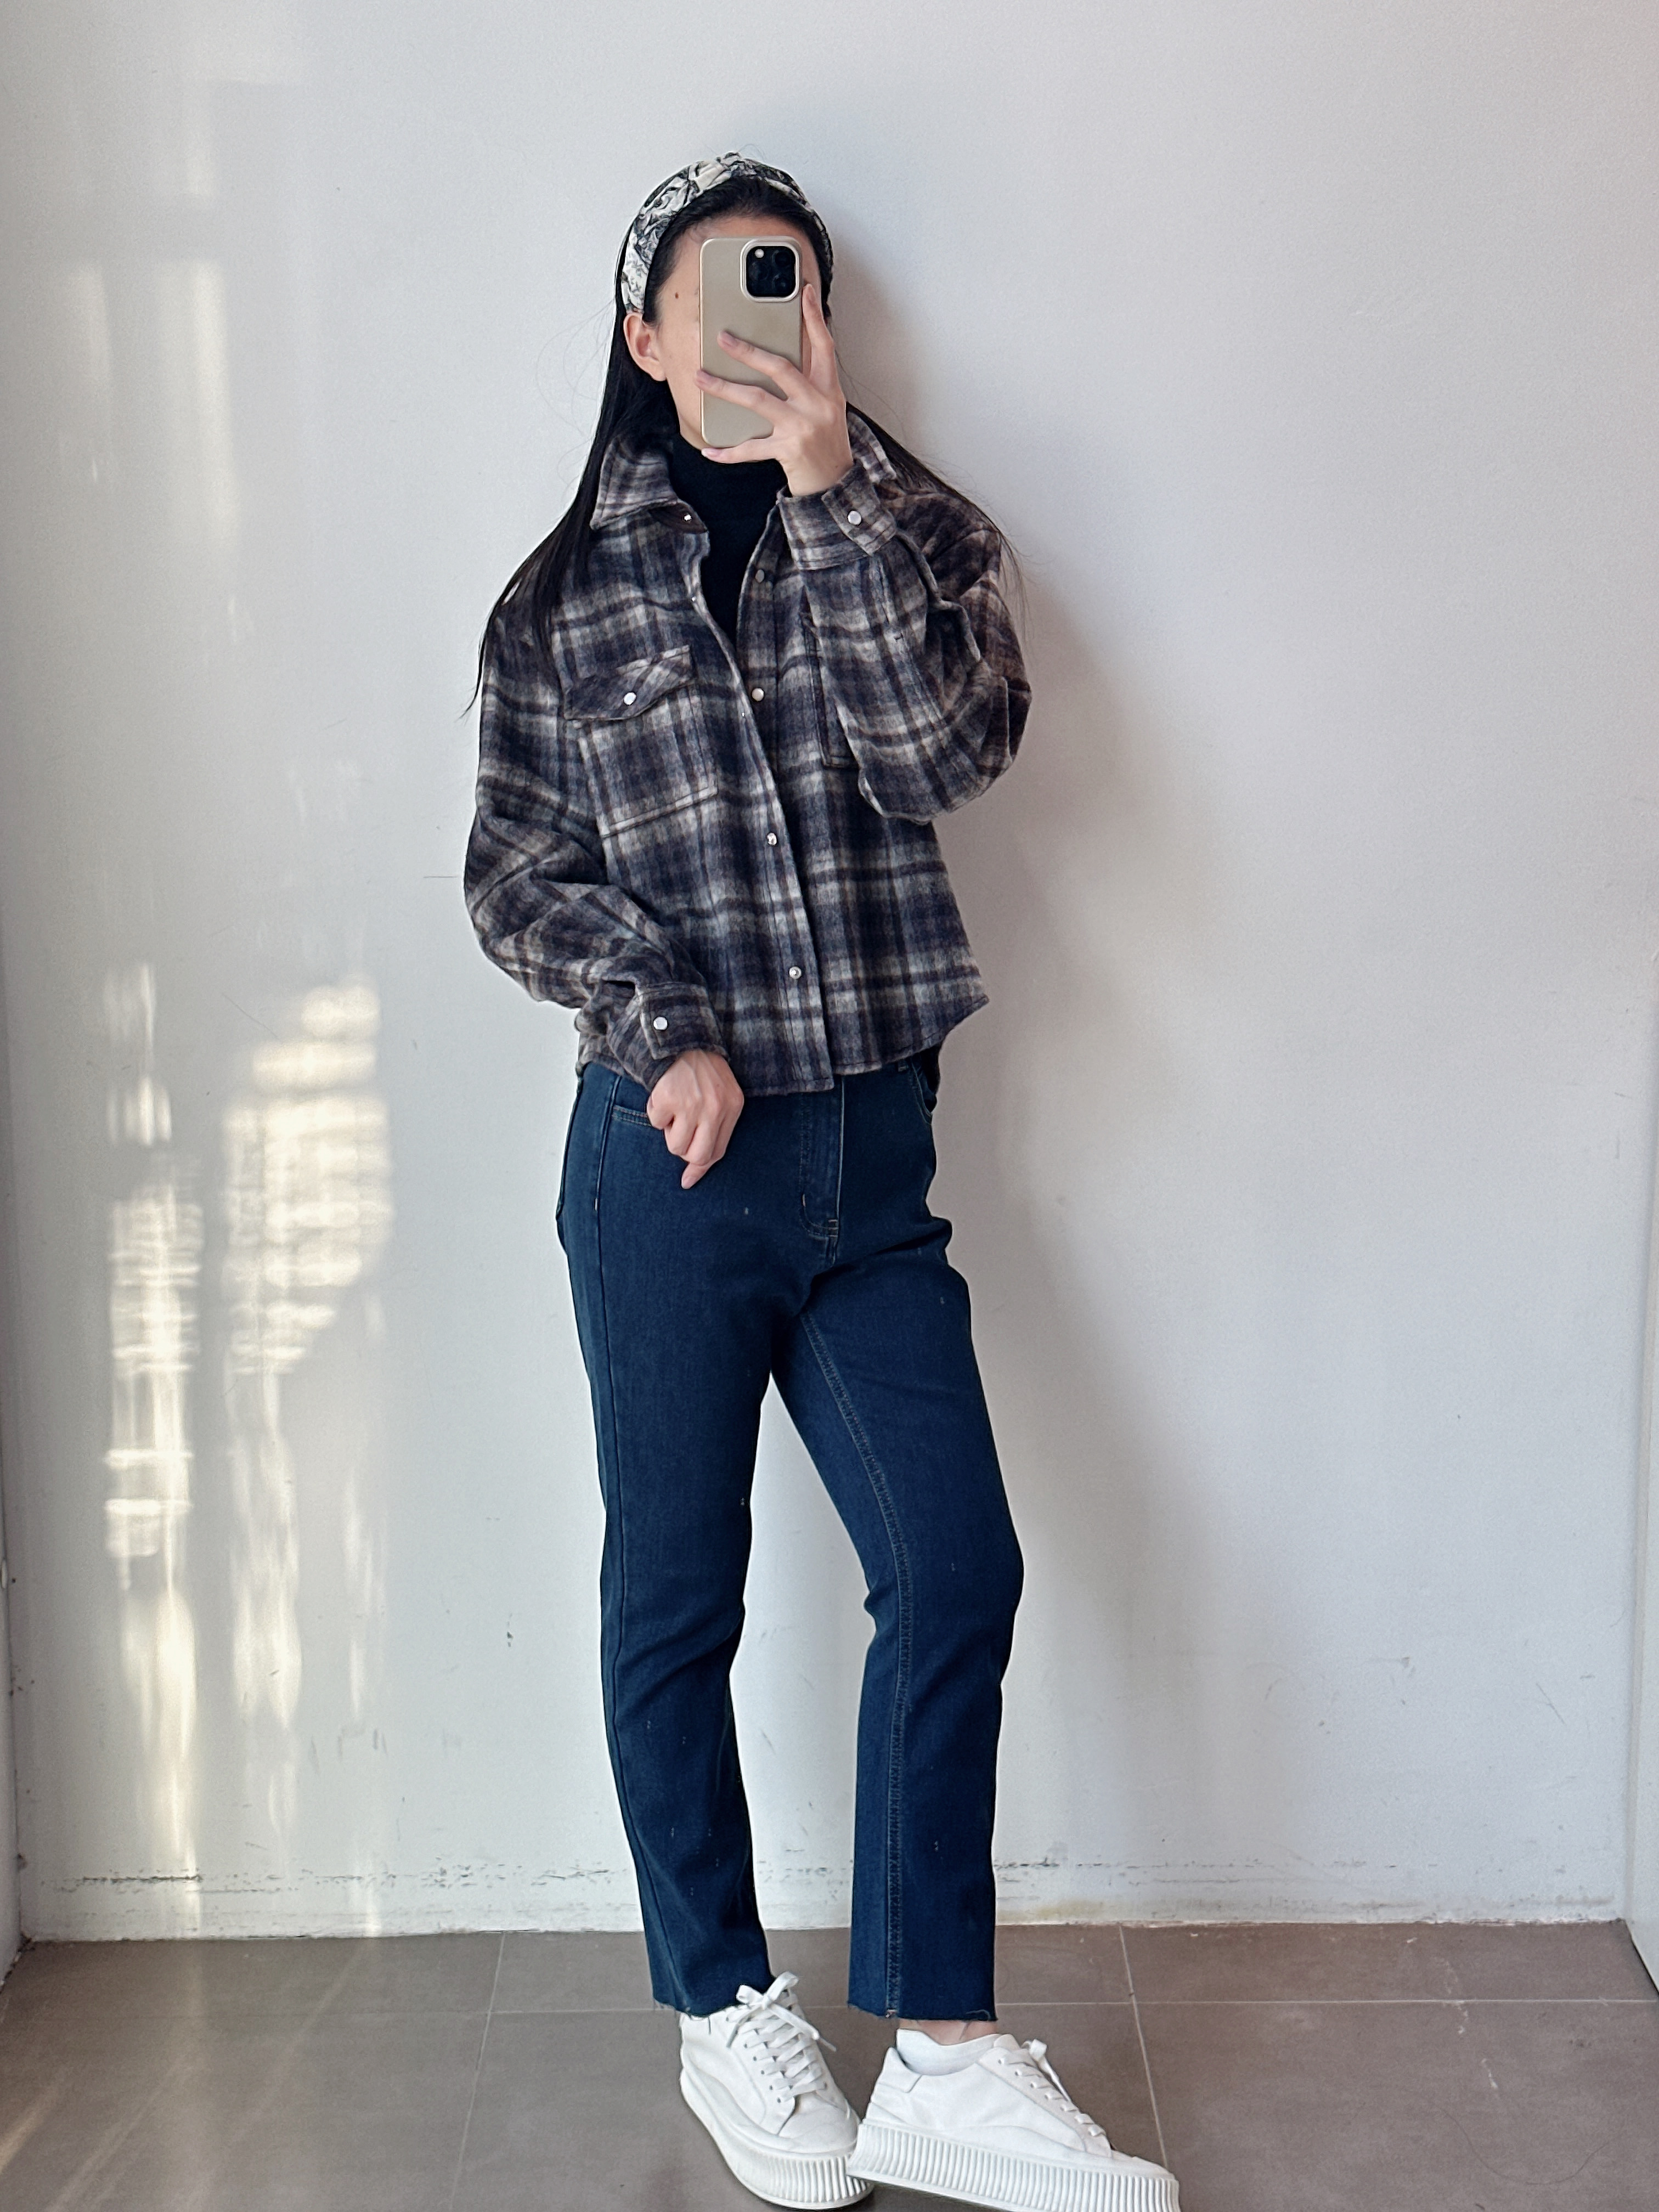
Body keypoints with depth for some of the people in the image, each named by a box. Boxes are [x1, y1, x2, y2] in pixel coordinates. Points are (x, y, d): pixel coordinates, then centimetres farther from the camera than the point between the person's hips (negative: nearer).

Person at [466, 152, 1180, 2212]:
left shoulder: (908, 529, 10)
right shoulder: (565, 596, 7)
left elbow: (954, 740, -9)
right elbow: (515, 874, 4)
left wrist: (829, 489, -15)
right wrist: (668, 1033, -10)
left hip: (872, 1154, 2)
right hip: (673, 1158, -1)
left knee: (957, 1573, -4)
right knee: (675, 1597, 6)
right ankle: (726, 2013, 23)